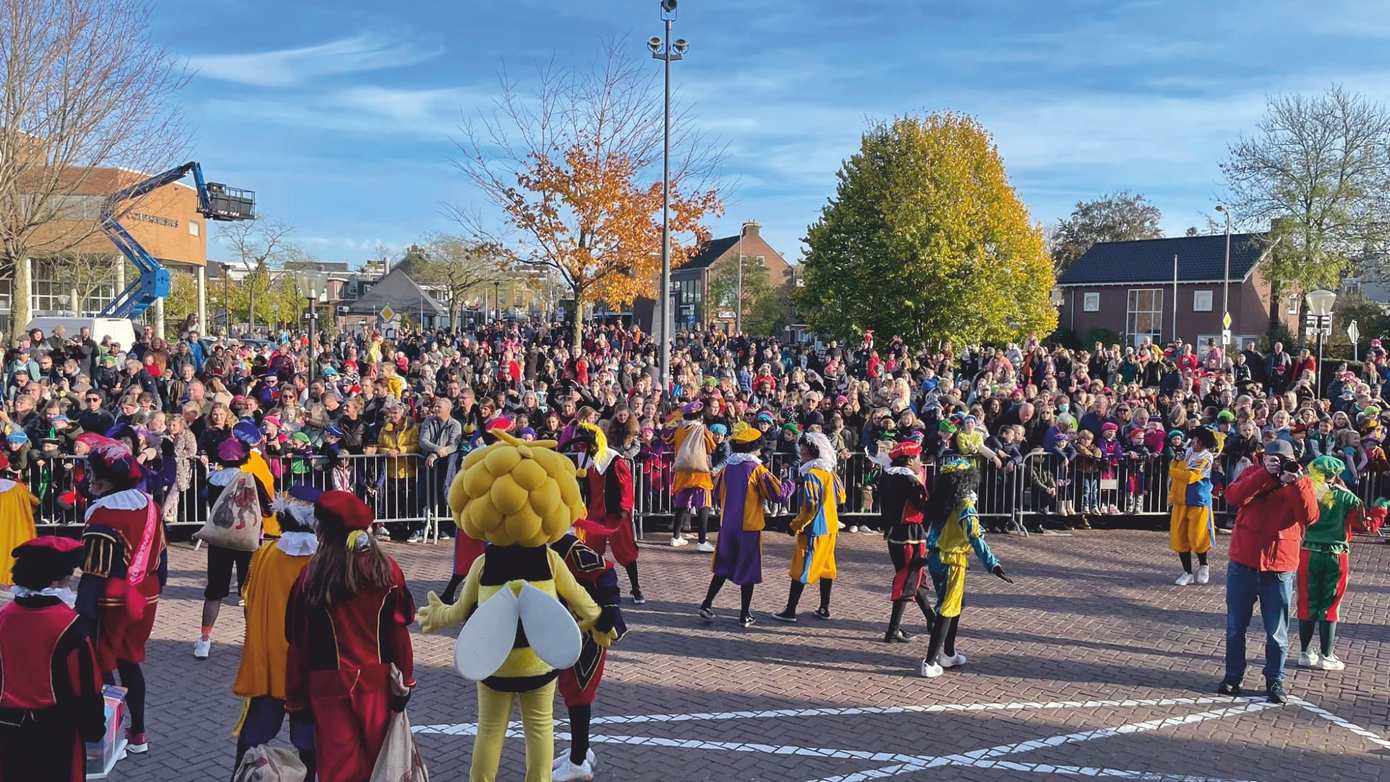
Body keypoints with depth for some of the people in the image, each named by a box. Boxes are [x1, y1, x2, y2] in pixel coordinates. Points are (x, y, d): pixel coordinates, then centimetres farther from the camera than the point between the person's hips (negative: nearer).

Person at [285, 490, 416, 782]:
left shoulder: (311, 576, -10)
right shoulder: (387, 570, -7)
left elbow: (297, 644, -4)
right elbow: (399, 632, -5)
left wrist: (295, 700, 5)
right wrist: (405, 681, 3)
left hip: (330, 684, -1)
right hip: (378, 681, 2)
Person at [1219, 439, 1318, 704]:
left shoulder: (1300, 483, 2)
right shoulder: (1252, 475, 3)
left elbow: (1310, 517, -15)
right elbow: (1233, 497, -17)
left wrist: (1296, 483, -24)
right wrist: (1265, 474, -23)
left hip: (1279, 566, -1)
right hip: (1243, 563, 1)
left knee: (1277, 631, 5)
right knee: (1236, 625, 10)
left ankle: (1275, 682, 18)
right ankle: (1232, 676, 22)